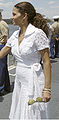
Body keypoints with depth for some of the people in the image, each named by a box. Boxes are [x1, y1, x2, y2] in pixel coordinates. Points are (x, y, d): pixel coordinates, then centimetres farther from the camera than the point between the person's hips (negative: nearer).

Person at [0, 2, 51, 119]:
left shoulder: (37, 33, -15)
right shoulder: (15, 35, 6)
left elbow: (46, 62, -15)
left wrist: (47, 89, -17)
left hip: (33, 81, -7)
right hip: (19, 80, 7)